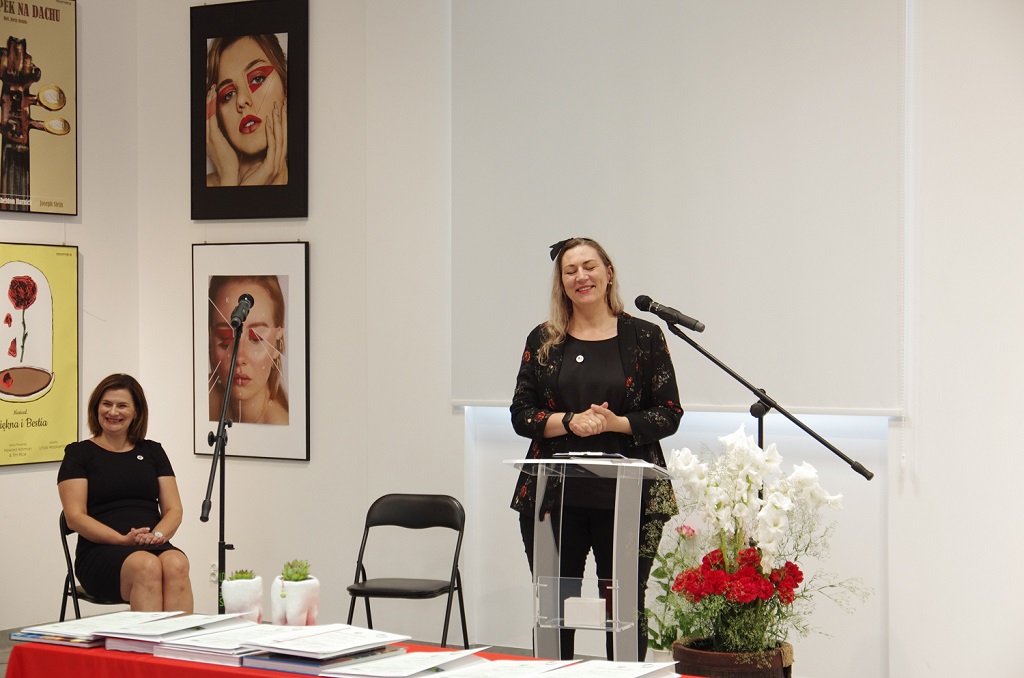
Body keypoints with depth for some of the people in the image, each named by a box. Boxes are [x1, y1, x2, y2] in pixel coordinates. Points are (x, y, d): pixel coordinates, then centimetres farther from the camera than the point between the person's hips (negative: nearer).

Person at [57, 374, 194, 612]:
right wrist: (123, 540, -15)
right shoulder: (79, 454, 10)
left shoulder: (152, 451, 20)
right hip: (100, 552, -3)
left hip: (154, 547, 3)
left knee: (176, 564, -34)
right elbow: (75, 517, 0)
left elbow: (173, 510, 15)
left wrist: (158, 535, -9)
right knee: (146, 565, -37)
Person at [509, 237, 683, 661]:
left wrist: (613, 423, -14)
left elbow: (669, 414, 1)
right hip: (554, 498, 2)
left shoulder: (644, 337, 3)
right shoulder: (543, 340, 8)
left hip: (627, 498, -2)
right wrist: (570, 421, -12)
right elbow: (521, 413, 5)